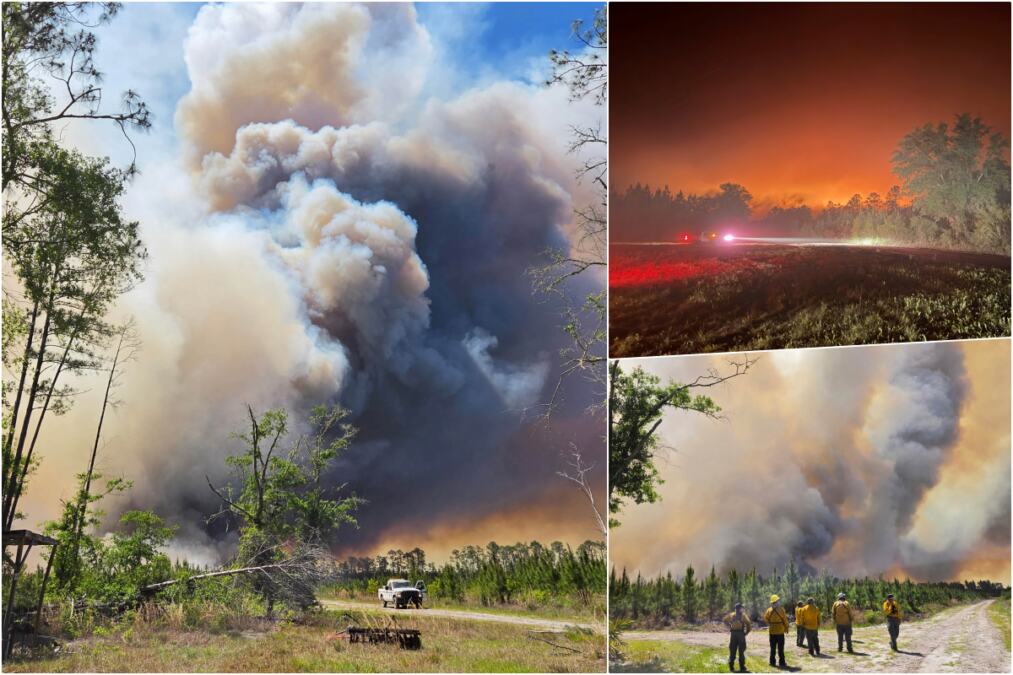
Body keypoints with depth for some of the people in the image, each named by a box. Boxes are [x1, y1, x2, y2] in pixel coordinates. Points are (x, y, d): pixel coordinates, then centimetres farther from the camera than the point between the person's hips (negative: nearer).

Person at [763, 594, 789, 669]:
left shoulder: (769, 610, 0)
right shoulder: (781, 609, -14)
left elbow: (765, 618, 10)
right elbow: (785, 620, -11)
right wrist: (786, 628, 2)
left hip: (772, 631, 4)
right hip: (780, 631, -4)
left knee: (773, 647, 13)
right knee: (780, 648, 0)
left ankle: (772, 662, 16)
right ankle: (781, 663, 1)